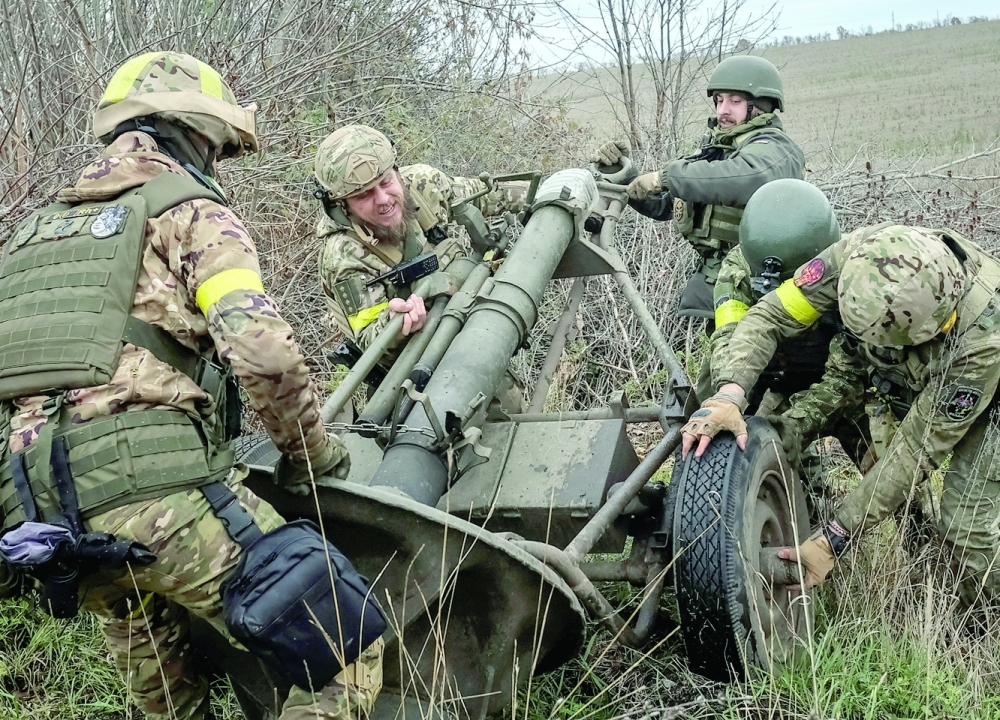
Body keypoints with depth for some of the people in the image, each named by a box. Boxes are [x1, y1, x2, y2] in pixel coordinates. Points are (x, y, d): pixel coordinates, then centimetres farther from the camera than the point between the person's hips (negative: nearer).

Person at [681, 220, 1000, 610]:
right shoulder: (859, 253, -37)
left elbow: (918, 448, -36)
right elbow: (770, 314, -30)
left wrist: (832, 541, -36)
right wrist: (729, 394, -49)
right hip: (912, 383, 5)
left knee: (965, 526, -14)